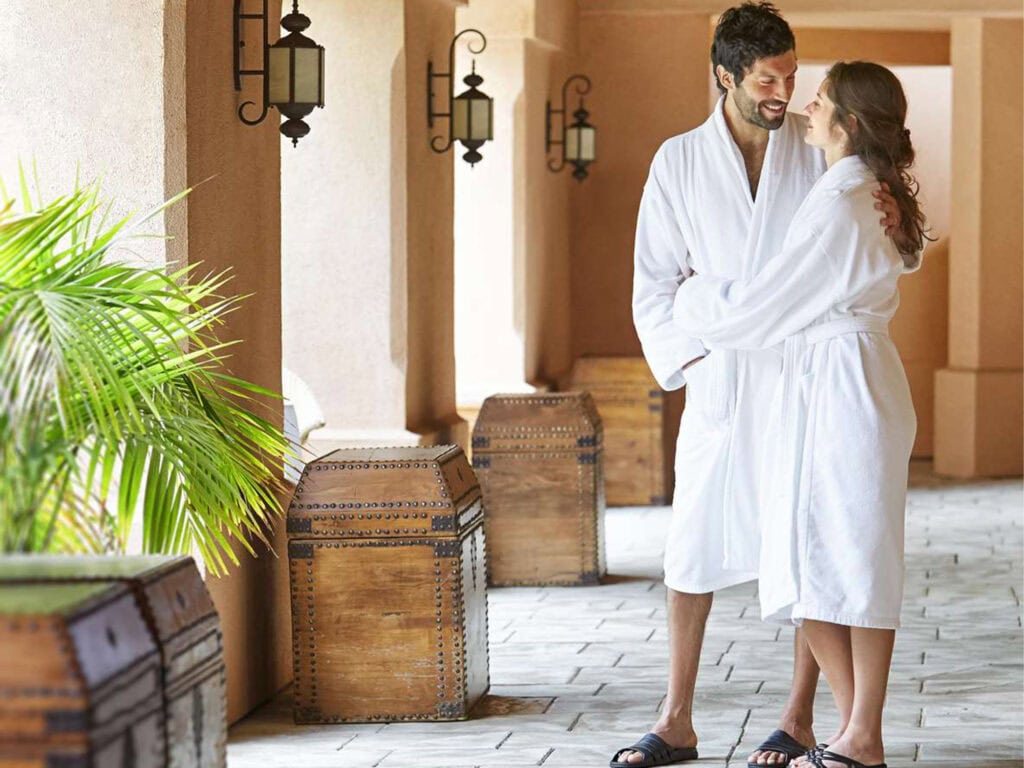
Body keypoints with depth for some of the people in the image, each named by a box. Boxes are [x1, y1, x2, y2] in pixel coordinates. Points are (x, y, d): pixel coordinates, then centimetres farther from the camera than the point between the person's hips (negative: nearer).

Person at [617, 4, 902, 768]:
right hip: (720, 382, 1)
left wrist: (894, 221, -21)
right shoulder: (679, 161, 1)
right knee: (693, 551, 5)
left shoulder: (822, 148, -1)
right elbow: (655, 287, 4)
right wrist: (693, 362, -8)